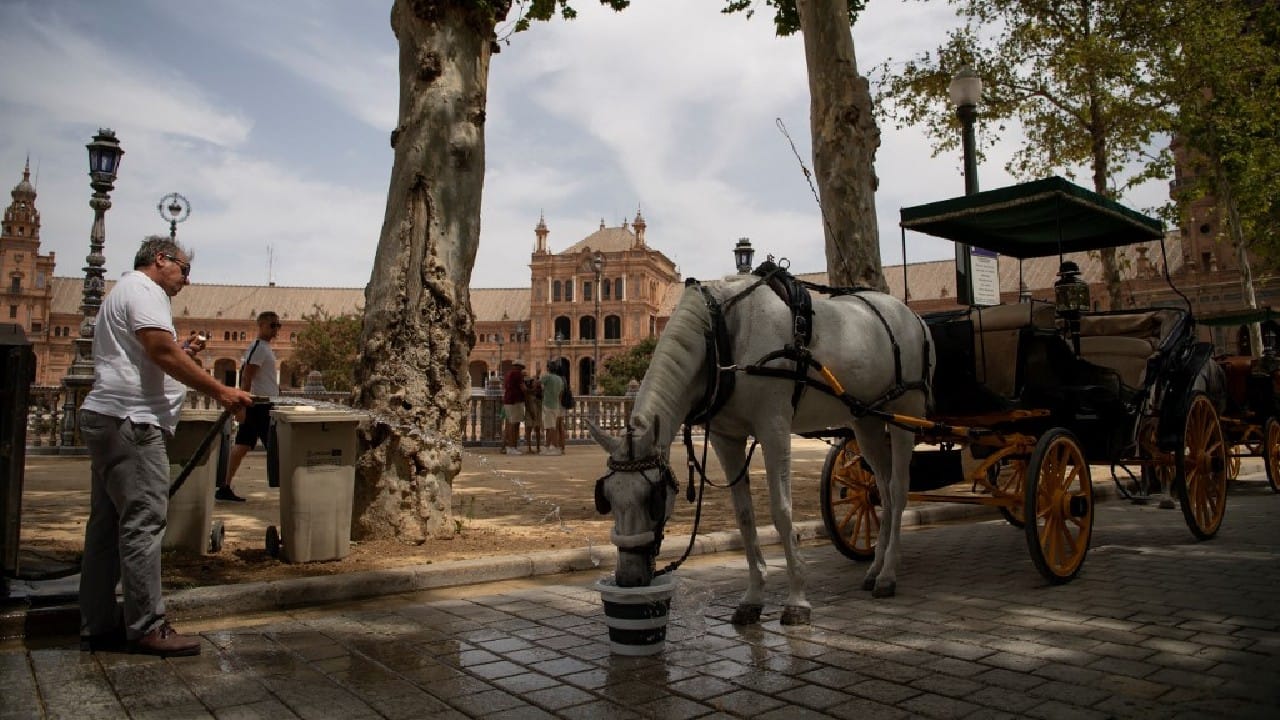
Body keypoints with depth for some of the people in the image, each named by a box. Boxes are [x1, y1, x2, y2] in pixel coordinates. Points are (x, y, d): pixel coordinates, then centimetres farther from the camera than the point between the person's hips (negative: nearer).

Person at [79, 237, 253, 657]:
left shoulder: (125, 292, 27)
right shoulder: (143, 290, -6)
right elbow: (163, 351, -19)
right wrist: (220, 391, -19)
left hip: (107, 421, 11)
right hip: (130, 422, -11)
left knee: (108, 525, 11)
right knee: (142, 523, -9)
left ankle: (98, 626, 17)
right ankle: (146, 628, -6)